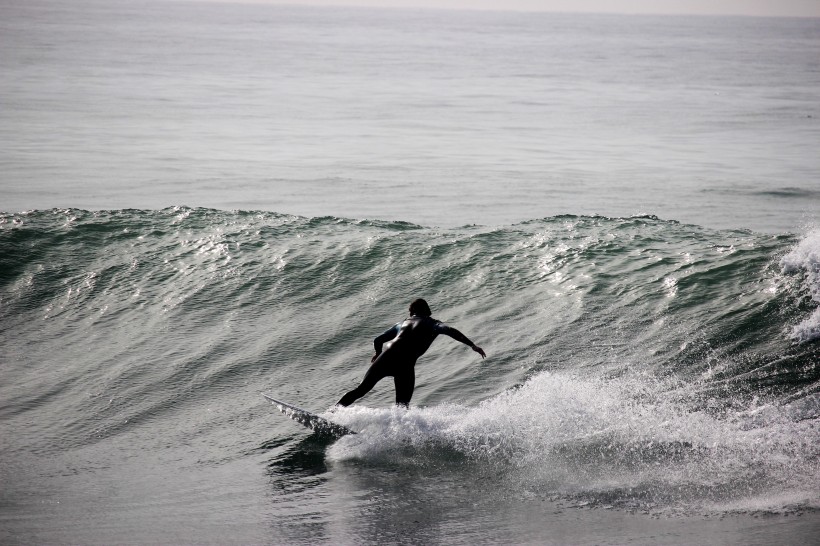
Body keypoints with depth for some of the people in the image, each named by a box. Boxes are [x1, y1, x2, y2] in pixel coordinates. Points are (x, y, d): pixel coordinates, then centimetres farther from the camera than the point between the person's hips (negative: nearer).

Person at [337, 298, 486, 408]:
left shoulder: (402, 323, 29)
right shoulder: (433, 324, 16)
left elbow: (377, 341, 33)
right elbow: (450, 330, -5)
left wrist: (378, 354, 54)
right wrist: (472, 345, -7)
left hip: (386, 357, 4)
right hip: (405, 365, -4)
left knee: (361, 389, 15)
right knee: (402, 407, 7)